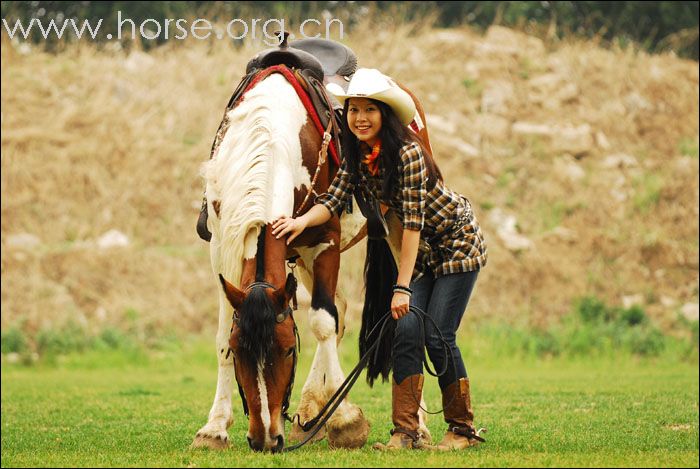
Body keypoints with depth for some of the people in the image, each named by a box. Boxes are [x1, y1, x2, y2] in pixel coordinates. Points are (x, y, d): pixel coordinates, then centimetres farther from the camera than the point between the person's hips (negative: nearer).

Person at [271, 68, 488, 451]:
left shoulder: (407, 152, -28)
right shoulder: (356, 157, -5)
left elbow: (413, 221, -29)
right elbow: (333, 200, -14)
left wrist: (403, 288, -31)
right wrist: (302, 221, -37)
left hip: (457, 244, -6)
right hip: (422, 251, 6)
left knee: (437, 336, -10)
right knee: (406, 330, -7)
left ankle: (463, 429, 5)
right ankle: (406, 431, -5)